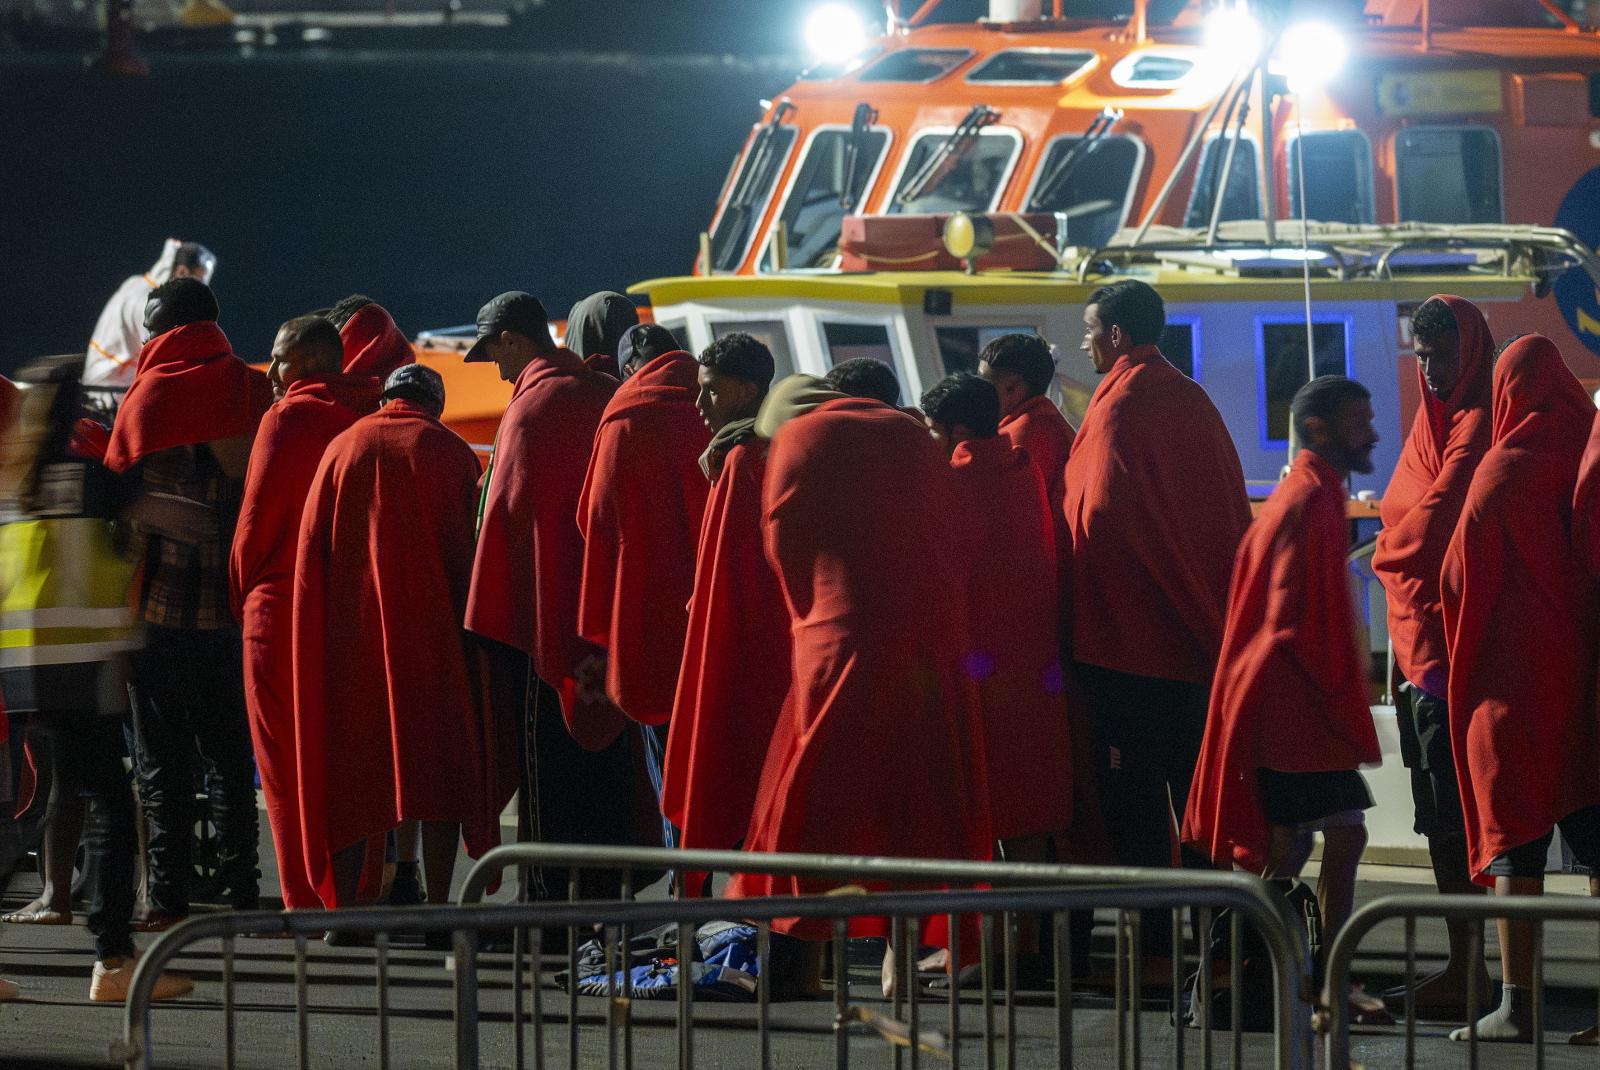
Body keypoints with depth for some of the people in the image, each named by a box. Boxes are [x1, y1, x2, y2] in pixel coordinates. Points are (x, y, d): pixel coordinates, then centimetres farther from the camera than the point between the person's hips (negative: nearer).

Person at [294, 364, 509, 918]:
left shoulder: (343, 447, 7)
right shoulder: (450, 452, 0)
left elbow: (311, 546, 6)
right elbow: (466, 549, -4)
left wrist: (320, 635, 11)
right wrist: (469, 623, 2)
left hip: (348, 624, 2)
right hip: (429, 629, -2)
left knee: (352, 768, 7)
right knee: (438, 765, 3)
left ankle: (344, 907, 3)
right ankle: (437, 906, -4)